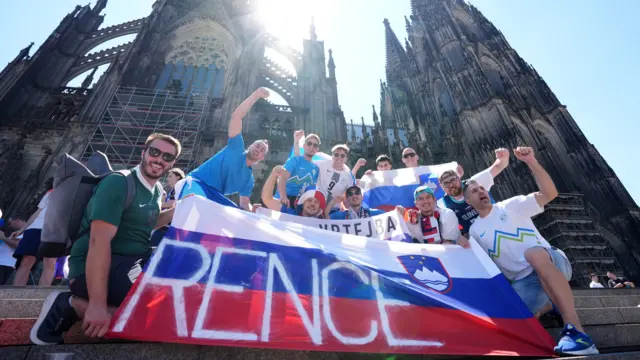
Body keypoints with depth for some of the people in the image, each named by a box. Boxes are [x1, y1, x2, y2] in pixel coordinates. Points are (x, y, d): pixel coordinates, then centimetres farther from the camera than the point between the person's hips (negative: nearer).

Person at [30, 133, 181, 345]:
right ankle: (72, 306, -11)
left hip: (134, 262, 9)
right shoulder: (118, 183, -14)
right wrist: (97, 304, -30)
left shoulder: (157, 191, 11)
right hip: (93, 269, -9)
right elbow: (99, 240, -24)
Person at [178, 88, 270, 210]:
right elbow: (236, 115, -1)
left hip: (214, 196, 6)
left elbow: (245, 203, 18)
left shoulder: (249, 179, 18)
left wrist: (252, 211, -7)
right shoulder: (237, 148, 6)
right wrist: (256, 95, -6)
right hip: (196, 182, -6)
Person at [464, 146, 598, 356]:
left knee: (533, 253, -39)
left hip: (551, 262, -4)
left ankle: (575, 329, -35)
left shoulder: (511, 205, 5)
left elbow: (550, 193, -6)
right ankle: (548, 304, 16)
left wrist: (531, 162, -15)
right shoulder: (474, 230, 11)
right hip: (523, 280, 4)